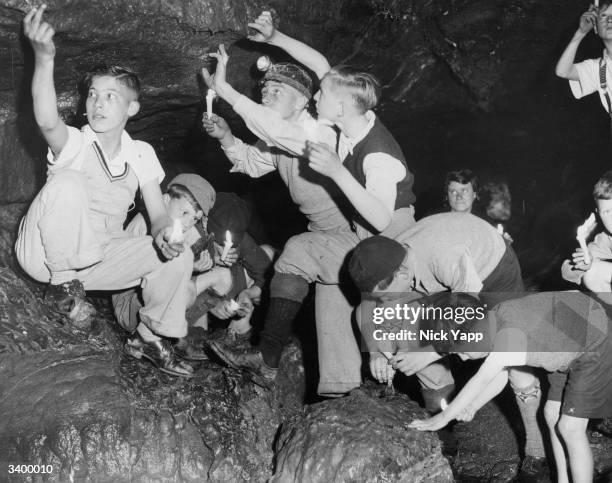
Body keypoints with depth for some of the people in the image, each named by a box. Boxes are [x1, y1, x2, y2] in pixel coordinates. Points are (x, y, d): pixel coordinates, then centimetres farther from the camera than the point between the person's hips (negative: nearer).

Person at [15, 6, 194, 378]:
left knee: (180, 257, -11)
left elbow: (158, 213, -2)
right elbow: (47, 121, -38)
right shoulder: (73, 144, -13)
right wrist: (44, 58, -55)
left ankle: (156, 336, 11)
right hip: (47, 253, -4)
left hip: (99, 257, 5)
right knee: (68, 182, -32)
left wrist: (163, 235, -28)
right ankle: (63, 285, -17)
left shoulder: (141, 154, 1)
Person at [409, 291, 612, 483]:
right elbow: (499, 377, 2)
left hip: (594, 344, -9)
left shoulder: (510, 333, -34)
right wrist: (472, 406, -13)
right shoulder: (492, 324, -5)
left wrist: (443, 418, -28)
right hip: (571, 346, 9)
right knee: (553, 415, 13)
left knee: (571, 428, -8)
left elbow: (481, 380, -33)